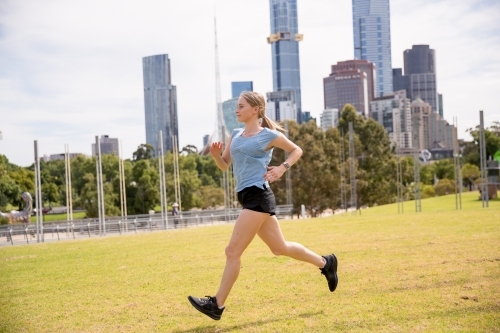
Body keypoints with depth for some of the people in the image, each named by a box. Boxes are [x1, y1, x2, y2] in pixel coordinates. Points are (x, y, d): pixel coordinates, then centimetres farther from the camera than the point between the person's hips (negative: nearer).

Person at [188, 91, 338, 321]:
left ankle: (217, 305, -4)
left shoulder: (269, 135, -3)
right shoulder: (236, 134, 16)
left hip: (258, 196, -8)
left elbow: (296, 150, 8)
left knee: (233, 251, -10)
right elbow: (224, 165, 18)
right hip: (247, 197, 8)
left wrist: (282, 168, -8)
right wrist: (216, 154, -3)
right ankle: (325, 263, 33)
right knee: (279, 247, 16)